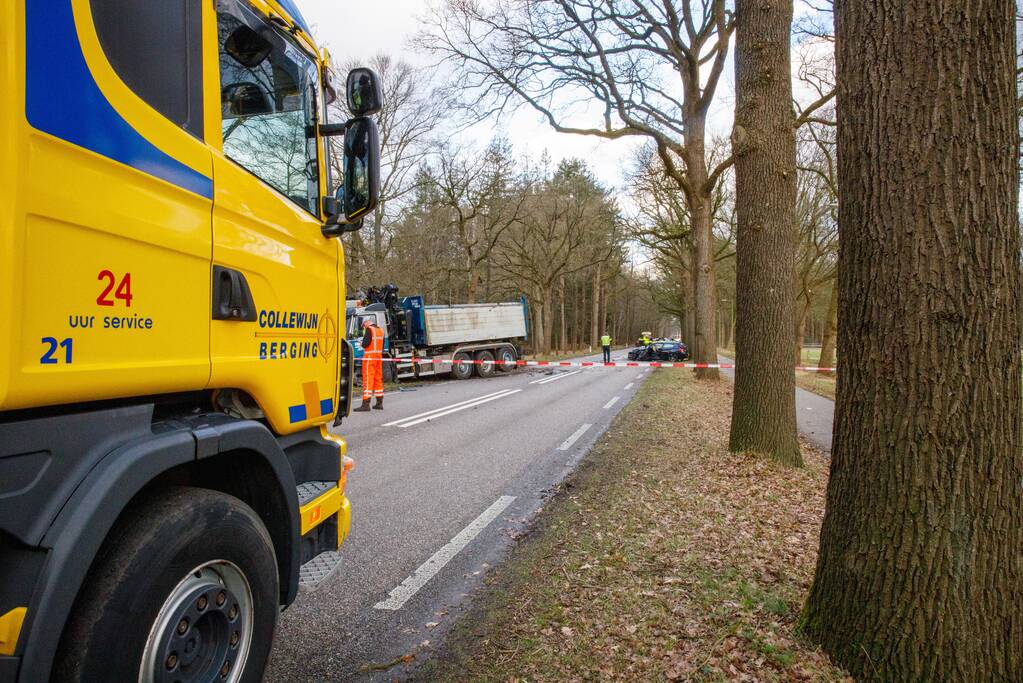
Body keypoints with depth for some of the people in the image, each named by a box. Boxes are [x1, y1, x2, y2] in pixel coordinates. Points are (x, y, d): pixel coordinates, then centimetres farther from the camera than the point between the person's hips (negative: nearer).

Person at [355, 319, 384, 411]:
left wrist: (362, 343, 3)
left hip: (369, 357, -8)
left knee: (368, 380, -8)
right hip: (379, 357, 8)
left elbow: (365, 344, -16)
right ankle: (379, 403, 17)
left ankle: (365, 404, -11)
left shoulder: (369, 330, -9)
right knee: (378, 379, 12)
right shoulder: (381, 331, 14)